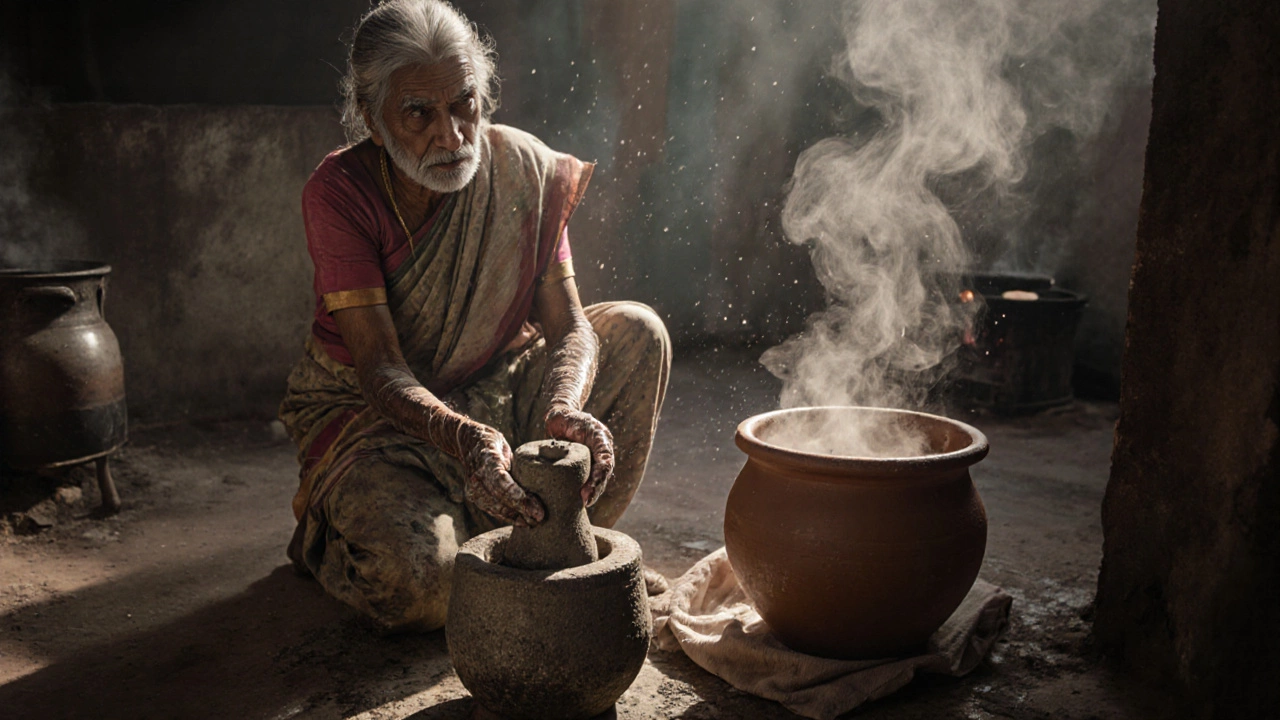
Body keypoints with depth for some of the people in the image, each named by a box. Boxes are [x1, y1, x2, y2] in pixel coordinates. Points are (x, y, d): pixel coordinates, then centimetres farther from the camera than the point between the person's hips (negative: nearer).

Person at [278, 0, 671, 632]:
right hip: (366, 409, -4)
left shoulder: (524, 170, -11)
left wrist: (563, 410, -39)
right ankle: (328, 536, 8)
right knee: (420, 571, -32)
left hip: (493, 391, 4)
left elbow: (568, 325, -16)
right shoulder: (338, 192, -21)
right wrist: (462, 437, -48)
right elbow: (381, 371, -27)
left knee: (636, 331, -15)